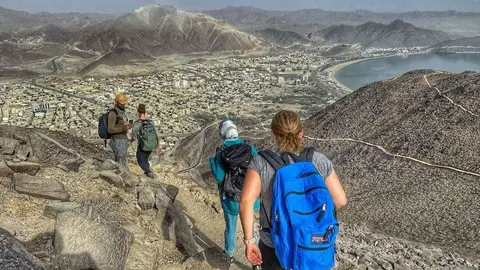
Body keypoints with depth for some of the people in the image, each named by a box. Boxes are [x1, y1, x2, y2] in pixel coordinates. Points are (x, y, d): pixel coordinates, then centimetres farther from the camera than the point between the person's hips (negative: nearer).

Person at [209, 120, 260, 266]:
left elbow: (220, 177, -15)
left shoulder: (221, 152, -15)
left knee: (230, 227, 21)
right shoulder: (250, 147, -10)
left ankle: (229, 254, 41)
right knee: (249, 227, 21)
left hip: (231, 198, -1)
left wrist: (212, 161, -2)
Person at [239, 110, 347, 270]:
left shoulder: (261, 163, -12)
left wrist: (249, 241, -14)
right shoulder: (319, 160, -7)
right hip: (314, 245, 2)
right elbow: (340, 200, -4)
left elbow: (246, 202, -23)